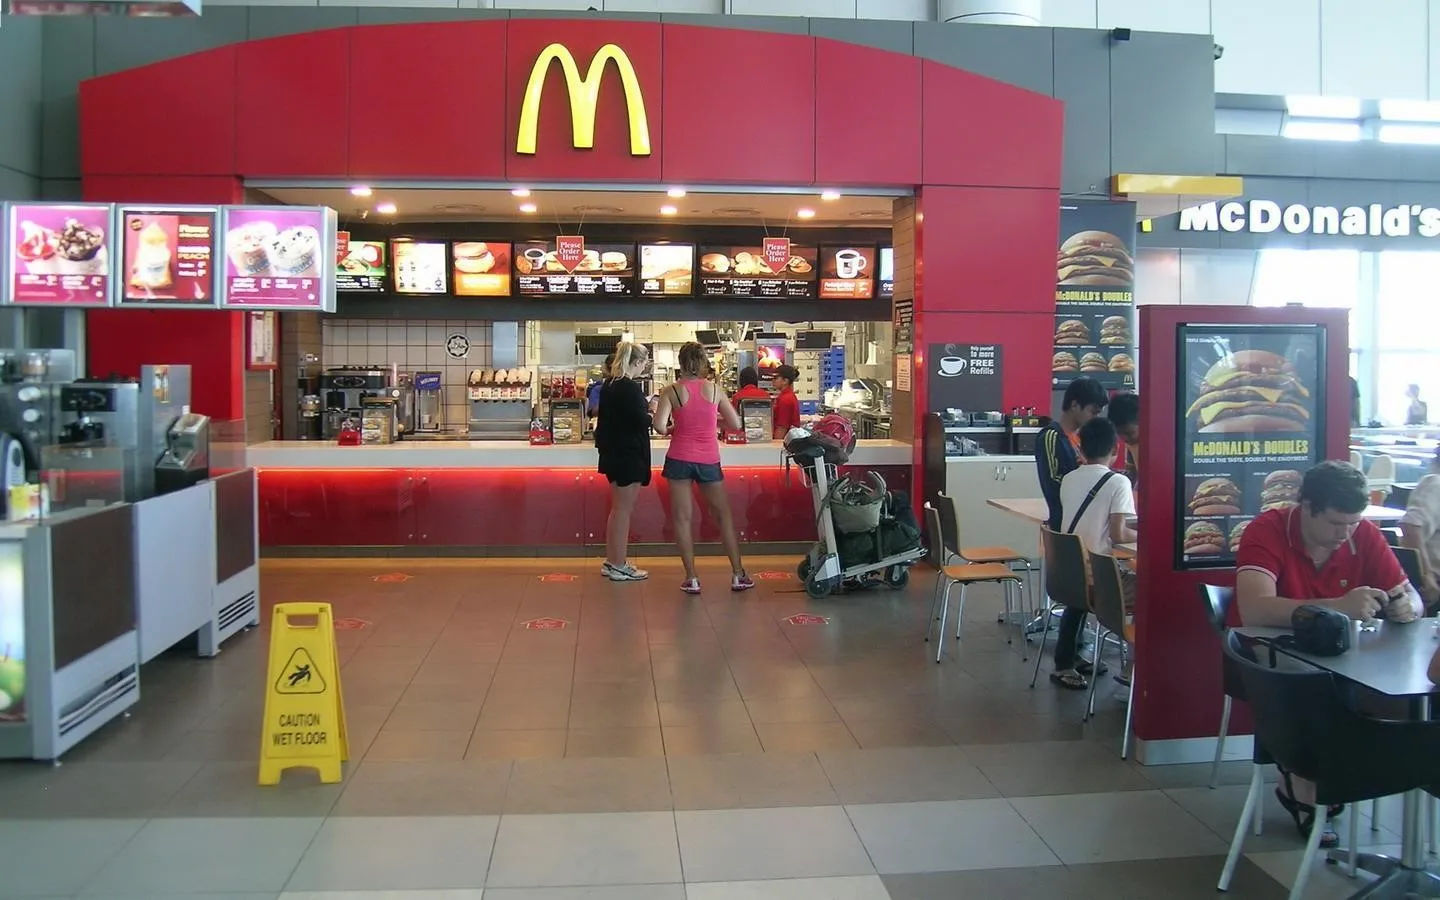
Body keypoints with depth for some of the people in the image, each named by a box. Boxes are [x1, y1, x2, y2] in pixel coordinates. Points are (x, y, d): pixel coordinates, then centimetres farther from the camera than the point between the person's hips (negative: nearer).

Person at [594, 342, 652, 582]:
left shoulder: (609, 384, 8)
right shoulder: (630, 388, -19)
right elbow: (641, 421, -20)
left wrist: (643, 408, 12)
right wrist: (651, 412, -1)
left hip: (613, 452, 9)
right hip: (629, 455, -9)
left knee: (618, 508, 18)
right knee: (624, 509, -2)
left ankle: (611, 561, 25)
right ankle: (619, 566, 5)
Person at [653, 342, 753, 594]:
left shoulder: (671, 391, -6)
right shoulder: (714, 389, -1)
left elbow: (659, 425, -18)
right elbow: (736, 424, 2)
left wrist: (671, 429, 4)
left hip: (680, 459, -1)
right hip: (709, 460, 2)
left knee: (682, 518, 7)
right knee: (723, 515, 14)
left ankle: (691, 578, 5)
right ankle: (738, 575, 17)